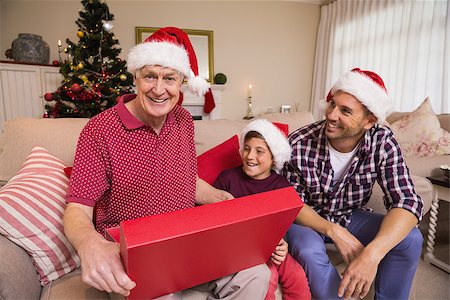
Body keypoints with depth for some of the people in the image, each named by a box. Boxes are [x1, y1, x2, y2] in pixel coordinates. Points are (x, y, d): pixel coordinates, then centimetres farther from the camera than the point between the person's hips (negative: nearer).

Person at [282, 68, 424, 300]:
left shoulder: (383, 142, -18)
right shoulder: (299, 143, -24)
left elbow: (407, 202, -23)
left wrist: (372, 254, -39)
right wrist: (334, 232, -29)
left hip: (352, 217, 3)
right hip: (307, 219, -2)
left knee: (410, 239, -18)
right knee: (308, 252, -33)